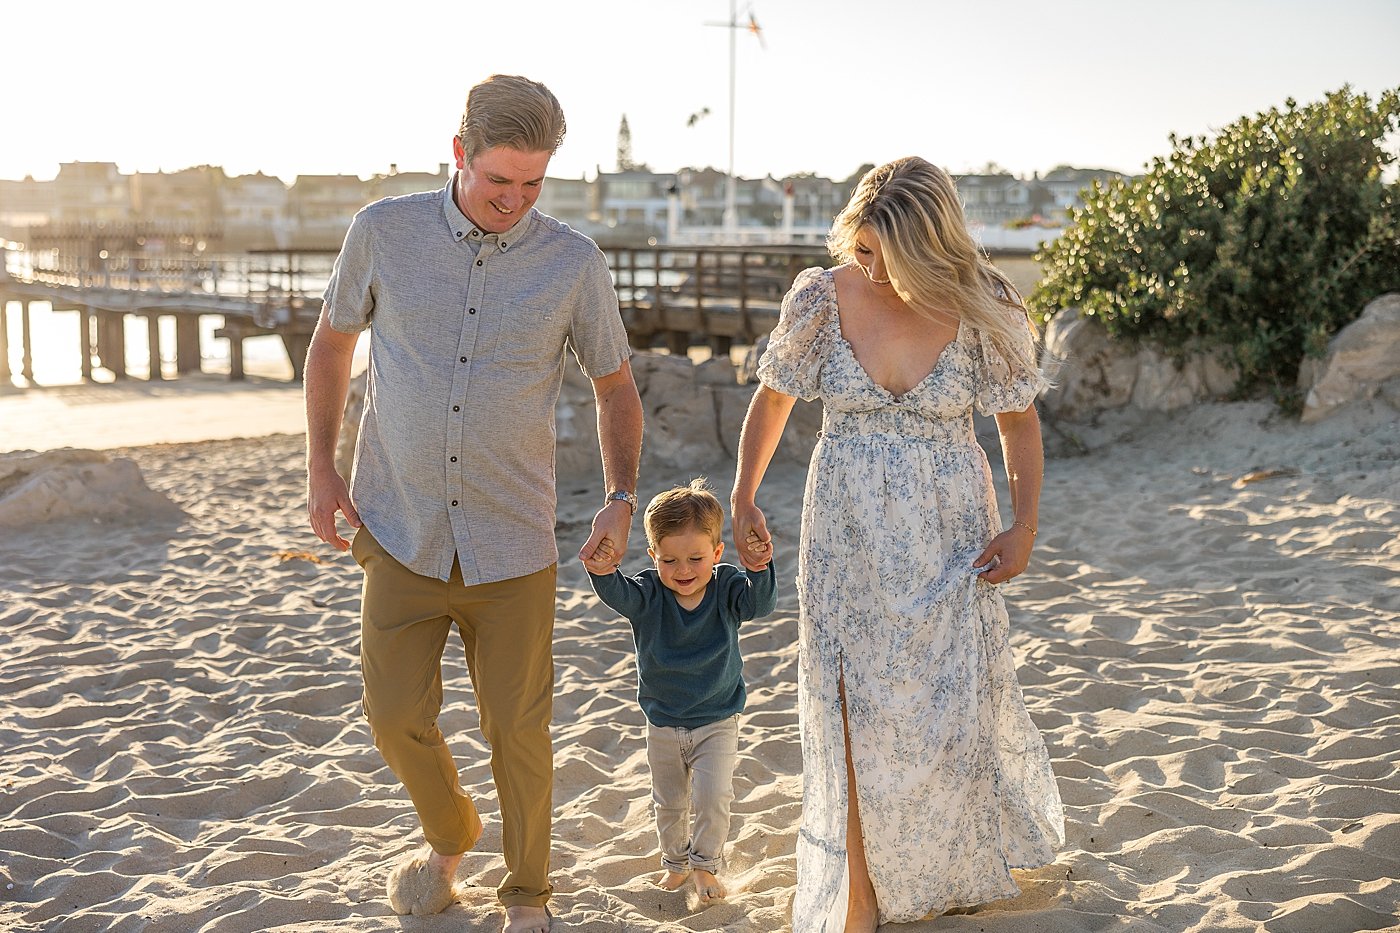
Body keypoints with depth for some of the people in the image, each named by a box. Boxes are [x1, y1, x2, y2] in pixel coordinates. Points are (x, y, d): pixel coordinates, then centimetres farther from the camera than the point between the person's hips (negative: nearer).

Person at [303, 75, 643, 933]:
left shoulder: (574, 262, -6)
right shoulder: (385, 231, -5)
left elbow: (617, 387, 5)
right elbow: (333, 342, 10)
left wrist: (622, 498, -8)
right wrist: (321, 468, 3)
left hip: (514, 544, -1)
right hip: (402, 532, 1)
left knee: (518, 730, 5)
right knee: (397, 715, 4)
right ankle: (450, 838, 36)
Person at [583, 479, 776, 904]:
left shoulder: (727, 588, -15)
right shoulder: (648, 594, -15)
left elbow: (759, 604, -34)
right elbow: (619, 595, -36)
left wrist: (760, 568, -55)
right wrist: (602, 573, -59)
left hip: (717, 722, -2)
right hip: (663, 724, 2)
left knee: (713, 799, -8)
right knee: (668, 804, 18)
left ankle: (705, 866, 17)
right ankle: (676, 862, 41)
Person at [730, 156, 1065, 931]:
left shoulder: (981, 312, -10)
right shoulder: (821, 300, -9)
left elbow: (1019, 424, 3)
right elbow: (771, 401, 7)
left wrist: (1023, 527, -4)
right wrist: (743, 501, 6)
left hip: (949, 535, 0)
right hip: (848, 536, 1)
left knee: (952, 705, 7)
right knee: (855, 717, 1)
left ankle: (960, 865, 36)